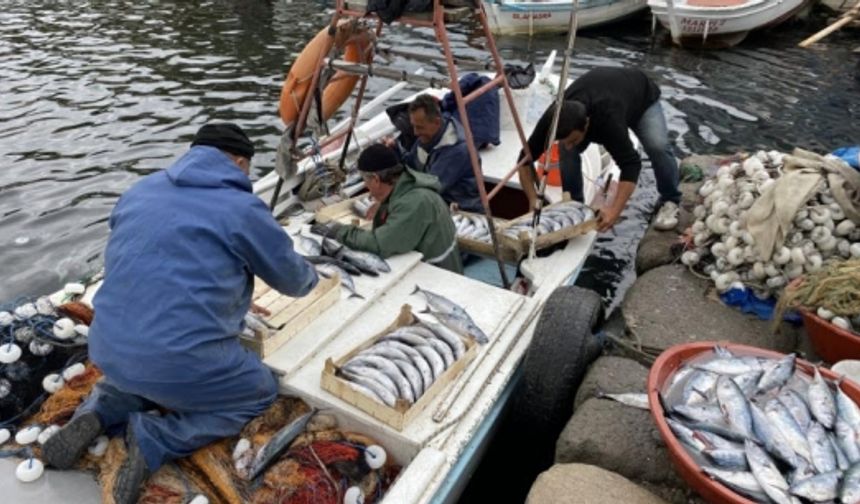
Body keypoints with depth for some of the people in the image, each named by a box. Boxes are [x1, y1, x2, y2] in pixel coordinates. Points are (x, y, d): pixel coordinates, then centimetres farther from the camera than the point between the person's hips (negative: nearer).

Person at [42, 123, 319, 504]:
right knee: (261, 391, 19)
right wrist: (311, 277, 30)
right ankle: (155, 438, 1)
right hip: (180, 362, -7)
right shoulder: (243, 208, -9)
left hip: (108, 352, 7)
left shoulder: (140, 190, 11)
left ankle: (98, 413, 11)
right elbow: (293, 279, 5)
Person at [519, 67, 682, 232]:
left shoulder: (608, 119, -49)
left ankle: (670, 201, -1)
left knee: (657, 146, -26)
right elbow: (526, 159, -29)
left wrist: (614, 210, -55)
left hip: (642, 96, -3)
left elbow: (631, 163, -46)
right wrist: (534, 203, -34)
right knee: (566, 152, -18)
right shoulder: (555, 117, -36)